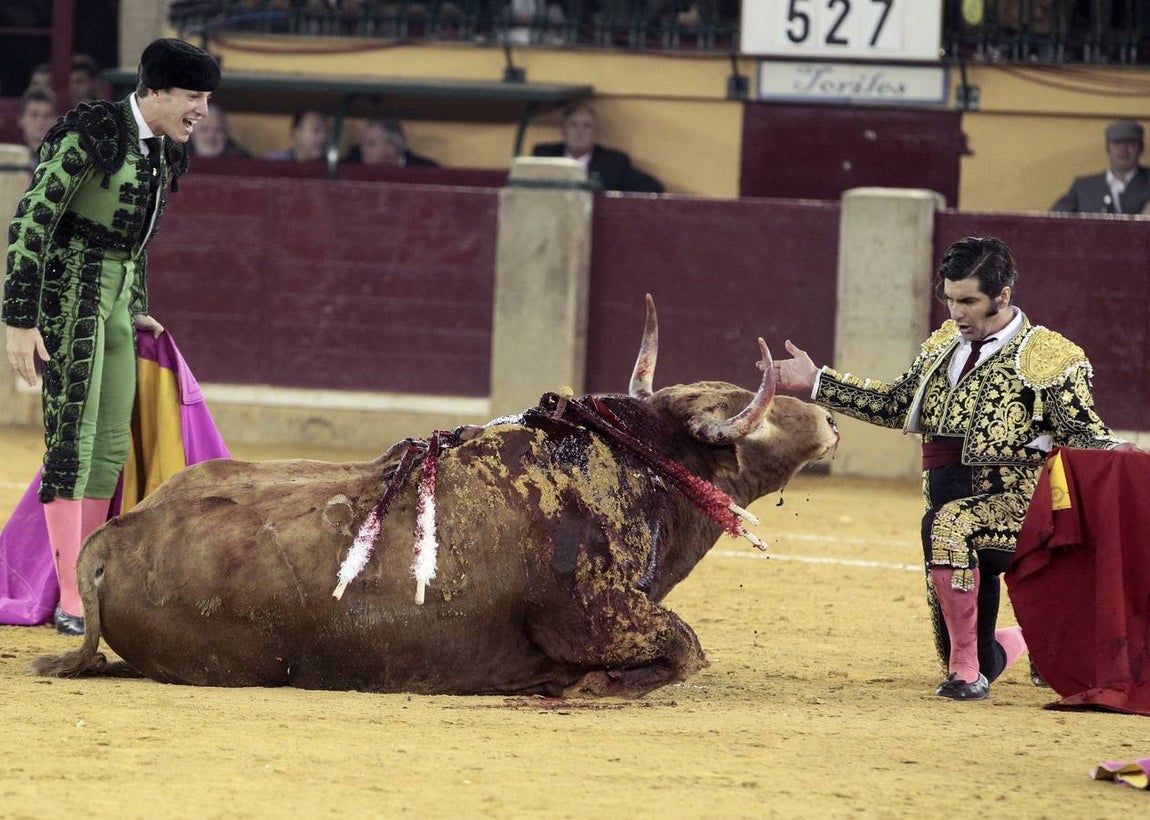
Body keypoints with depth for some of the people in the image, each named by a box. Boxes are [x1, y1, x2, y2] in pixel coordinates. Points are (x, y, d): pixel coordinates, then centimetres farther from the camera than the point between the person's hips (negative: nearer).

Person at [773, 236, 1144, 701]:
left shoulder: (1047, 356, -5)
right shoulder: (944, 345, 15)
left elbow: (1081, 431, -8)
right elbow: (897, 405, 23)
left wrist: (1113, 453, -30)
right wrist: (815, 382, 19)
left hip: (1013, 504, -7)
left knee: (947, 525, -40)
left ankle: (969, 668, -28)